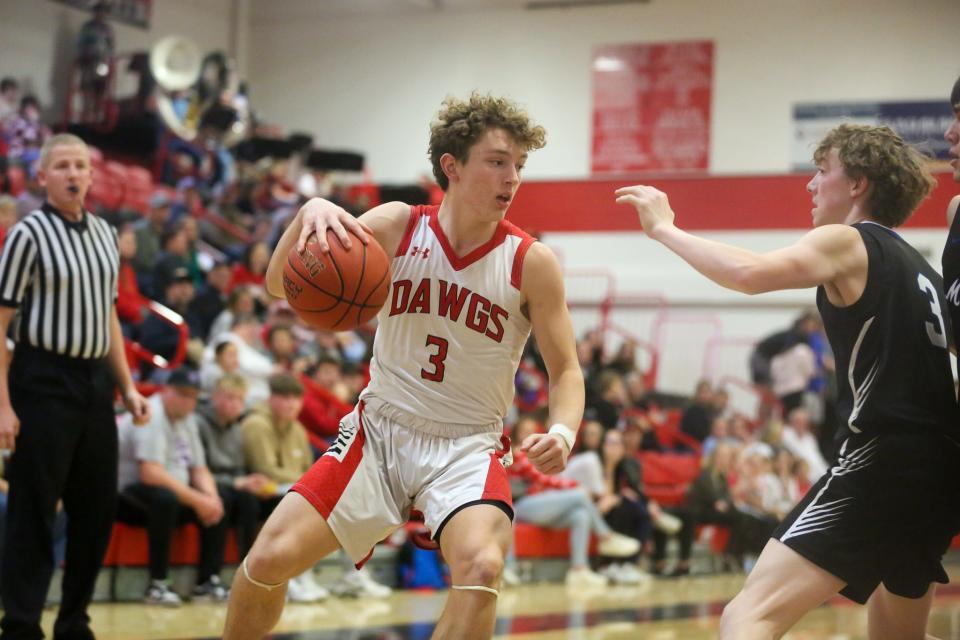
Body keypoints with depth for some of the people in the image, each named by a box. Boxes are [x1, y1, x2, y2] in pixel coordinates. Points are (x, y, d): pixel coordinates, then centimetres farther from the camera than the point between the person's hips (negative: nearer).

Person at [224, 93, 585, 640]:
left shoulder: (531, 263, -9)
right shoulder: (398, 226, -5)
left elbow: (566, 371, -3)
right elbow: (281, 285, -7)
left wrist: (562, 432, -25)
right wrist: (311, 214, -27)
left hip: (468, 446, -2)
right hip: (380, 430, 2)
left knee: (482, 565, -30)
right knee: (270, 558, -6)